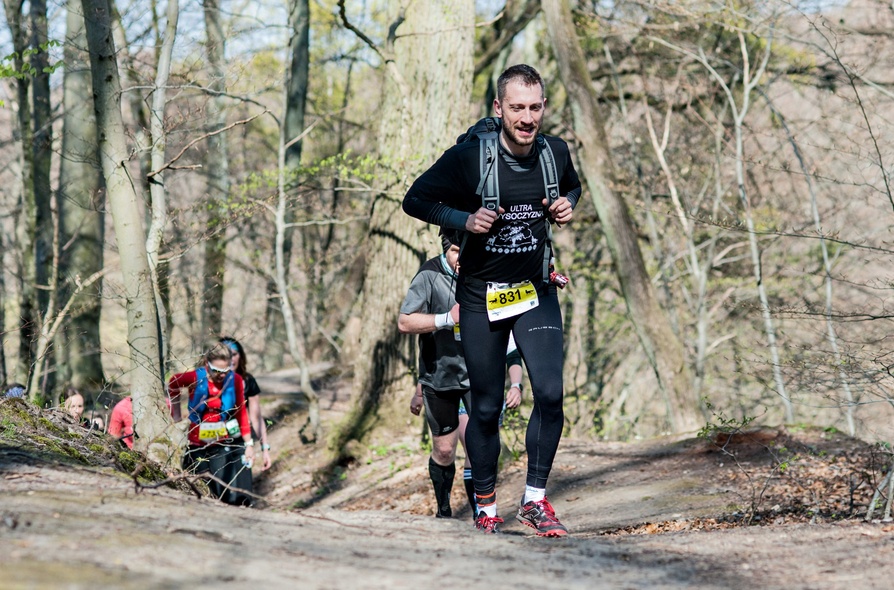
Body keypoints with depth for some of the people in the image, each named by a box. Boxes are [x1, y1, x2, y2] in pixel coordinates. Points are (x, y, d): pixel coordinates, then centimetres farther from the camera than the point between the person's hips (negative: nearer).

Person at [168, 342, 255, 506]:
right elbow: (173, 384, 8)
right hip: (198, 445, 0)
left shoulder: (235, 380, -9)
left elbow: (241, 413, 1)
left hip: (225, 442, 0)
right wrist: (176, 414, 12)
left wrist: (249, 444, 1)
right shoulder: (195, 378, -14)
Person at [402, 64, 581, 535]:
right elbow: (415, 201, -6)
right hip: (481, 295, -2)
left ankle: (534, 500, -2)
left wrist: (567, 206, -5)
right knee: (486, 407, 5)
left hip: (536, 291, 2)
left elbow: (572, 186, 18)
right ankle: (485, 505, 23)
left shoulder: (555, 153, -5)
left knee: (550, 392, -14)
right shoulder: (468, 157, -16)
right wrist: (465, 220, -20)